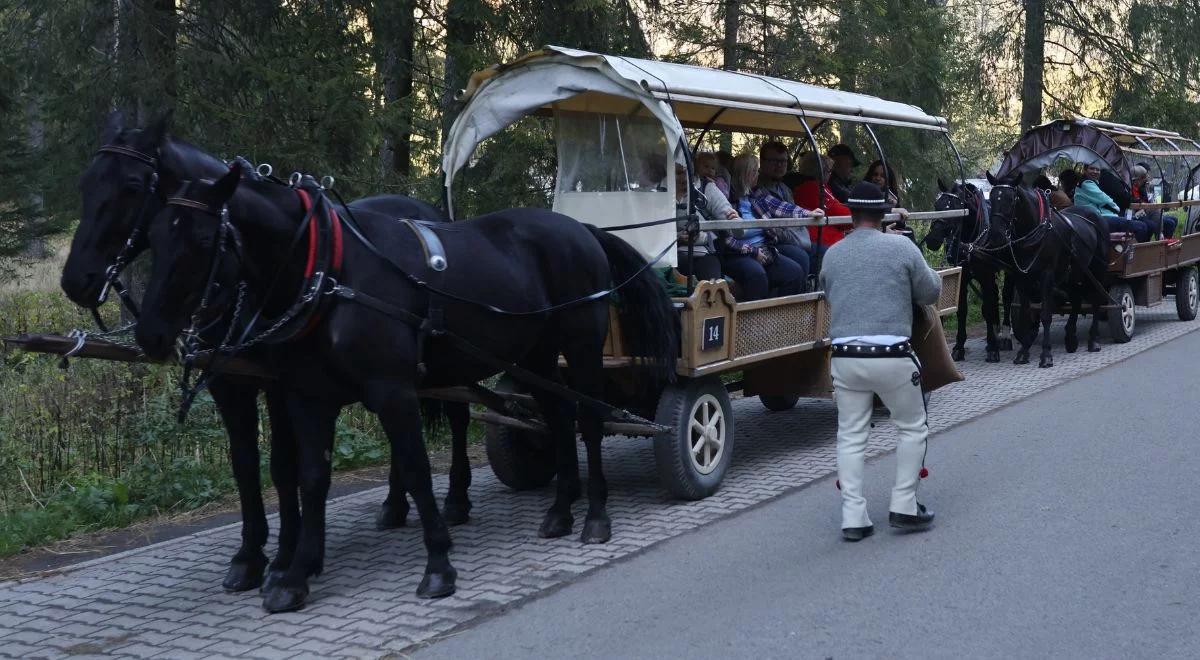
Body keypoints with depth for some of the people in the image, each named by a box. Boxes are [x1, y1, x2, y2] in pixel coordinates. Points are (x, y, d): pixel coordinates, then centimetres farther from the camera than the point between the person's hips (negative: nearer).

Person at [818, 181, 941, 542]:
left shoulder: (832, 254, 6)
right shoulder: (901, 247, -2)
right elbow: (930, 292, 6)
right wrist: (930, 274, 28)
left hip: (845, 356, 3)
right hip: (891, 356, -3)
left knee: (851, 436, 9)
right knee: (912, 428, 16)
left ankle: (853, 518, 7)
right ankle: (904, 507, 16)